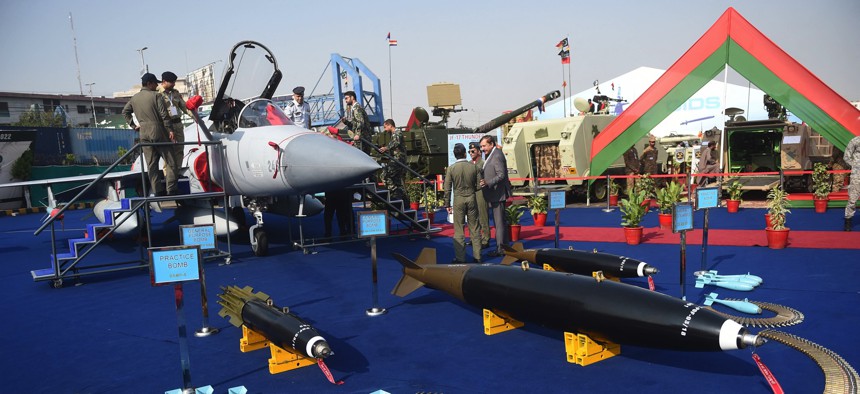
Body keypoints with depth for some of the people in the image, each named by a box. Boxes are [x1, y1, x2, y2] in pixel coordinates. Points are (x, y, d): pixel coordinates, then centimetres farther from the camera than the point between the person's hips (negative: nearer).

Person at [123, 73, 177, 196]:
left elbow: (125, 111, 18)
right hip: (158, 131, -6)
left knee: (151, 164, 8)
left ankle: (157, 191, 9)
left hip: (143, 133, 6)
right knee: (170, 162, -1)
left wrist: (133, 125, 18)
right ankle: (171, 190, -6)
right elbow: (164, 115, -13)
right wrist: (170, 130, -10)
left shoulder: (134, 98, 12)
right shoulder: (155, 96, -8)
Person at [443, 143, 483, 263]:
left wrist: (448, 204, 3)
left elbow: (447, 188, -5)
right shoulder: (474, 167, -4)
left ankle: (460, 258, 8)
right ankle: (477, 257, 15)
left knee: (459, 230, 5)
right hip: (472, 199, 1)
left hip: (458, 200, -1)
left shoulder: (451, 168, -7)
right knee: (475, 229, 10)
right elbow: (479, 185, 0)